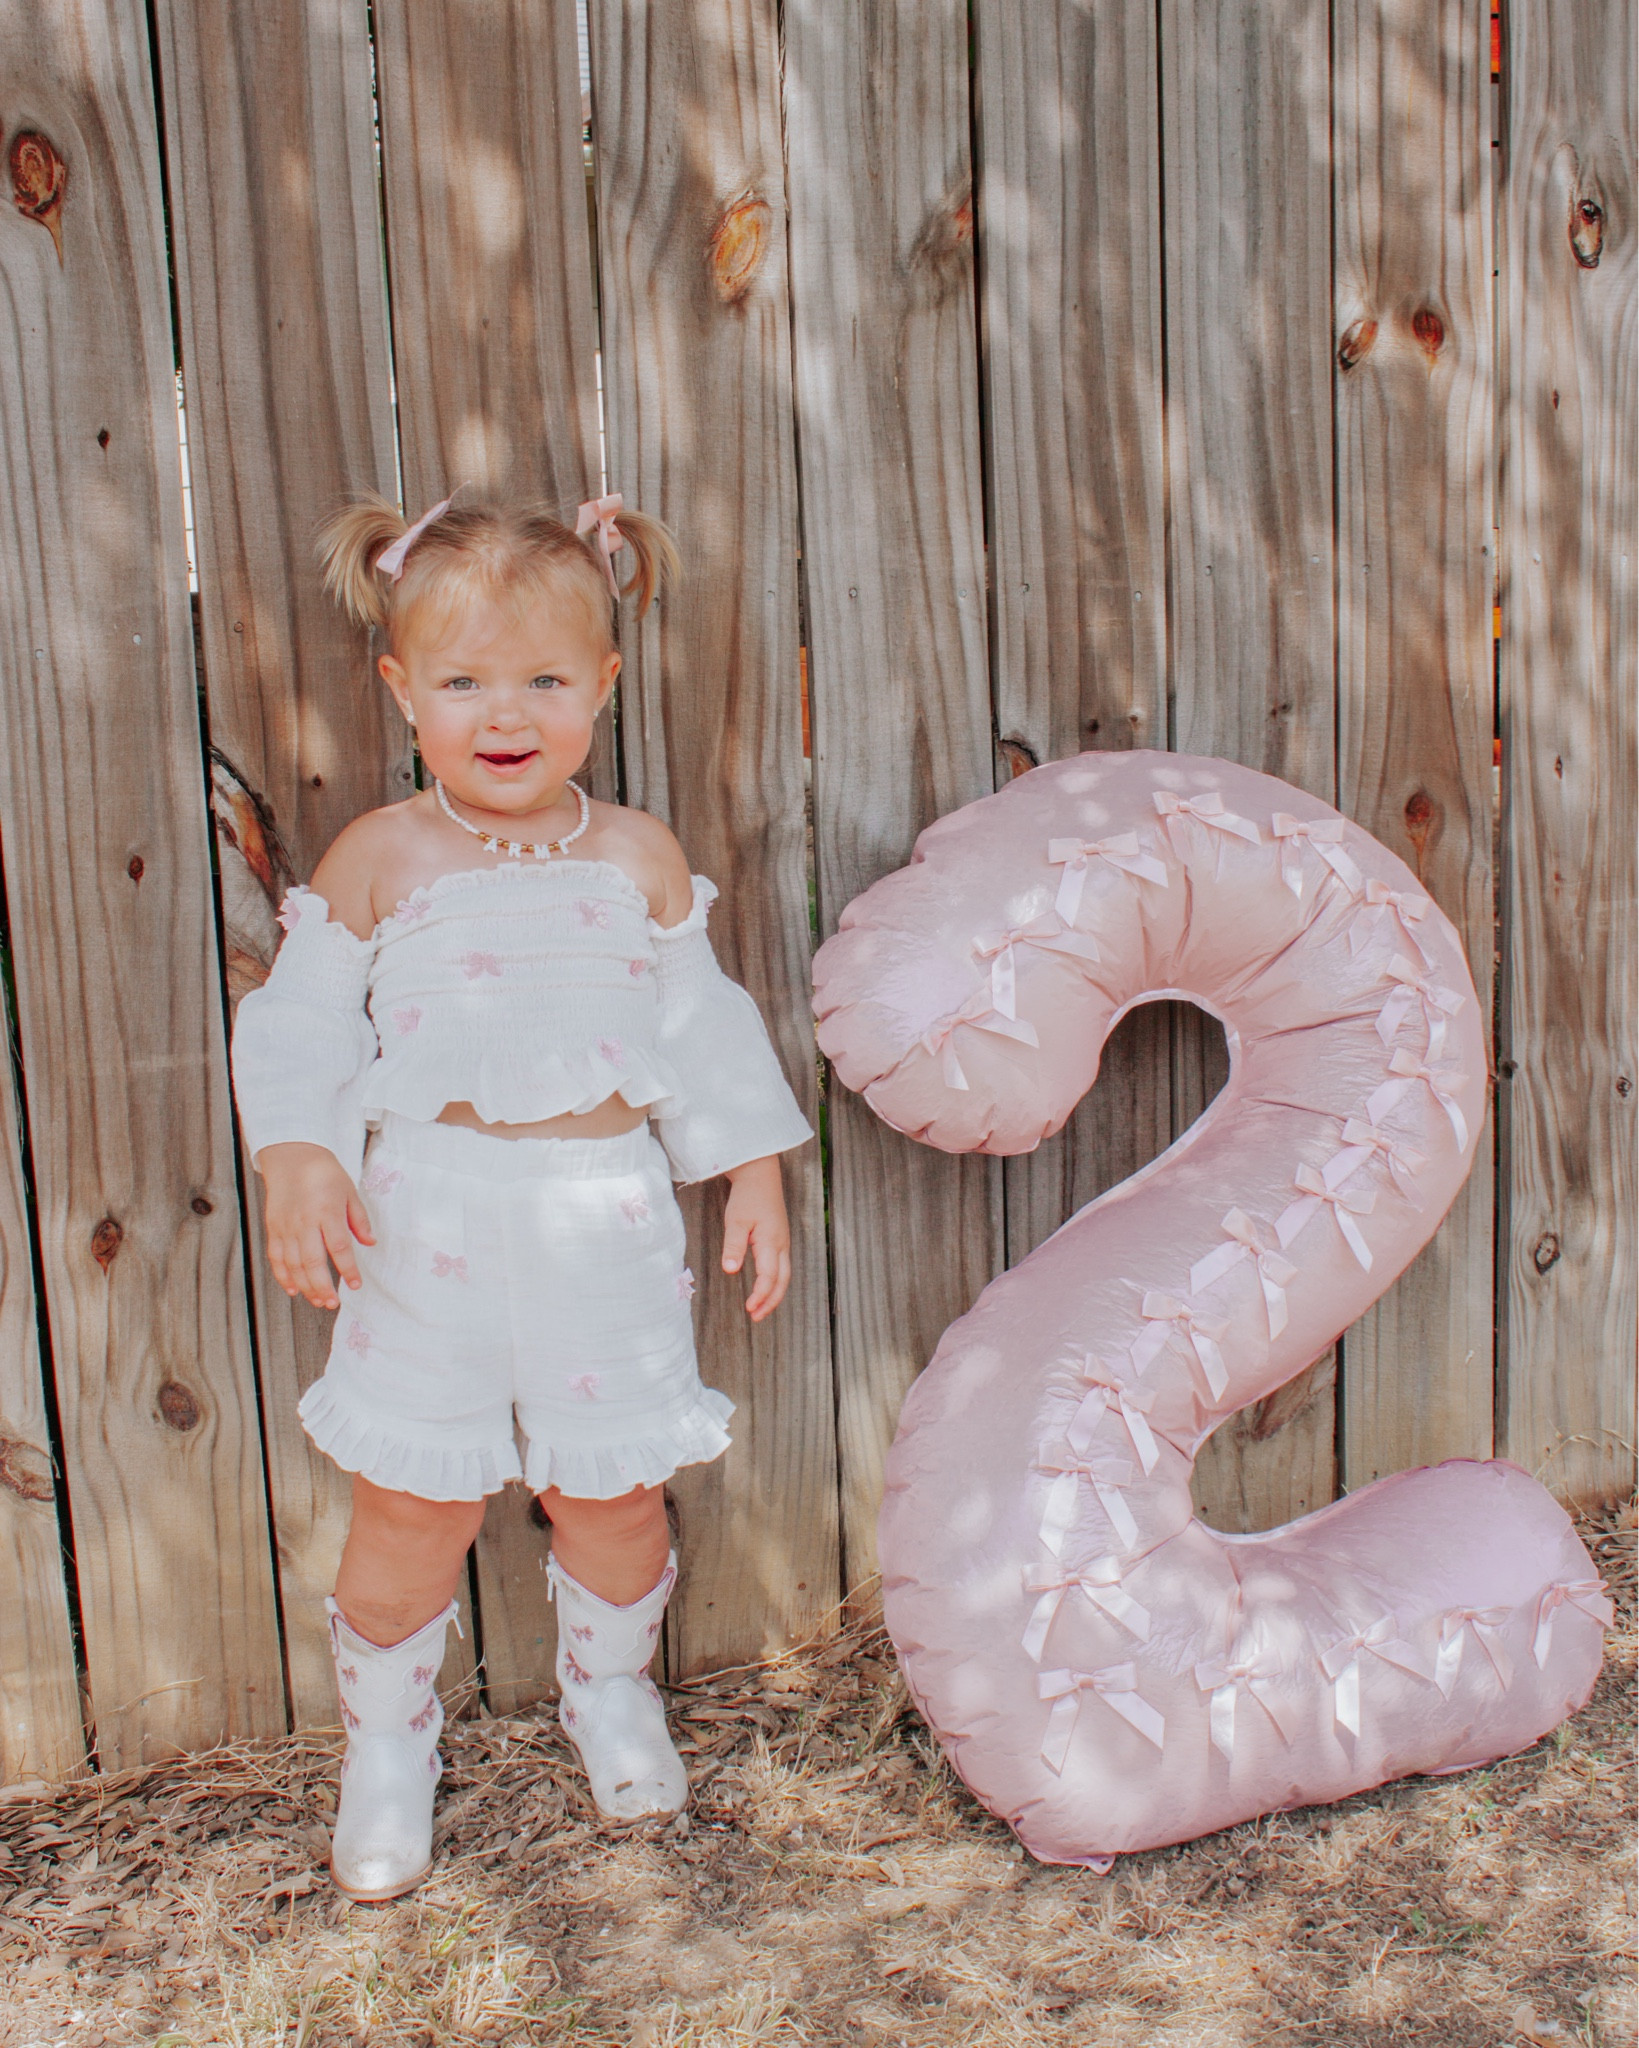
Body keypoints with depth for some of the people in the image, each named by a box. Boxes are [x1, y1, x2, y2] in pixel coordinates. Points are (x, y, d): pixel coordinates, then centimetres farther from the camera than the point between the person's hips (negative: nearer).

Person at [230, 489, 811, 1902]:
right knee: (411, 1506, 6)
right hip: (429, 1222, -1)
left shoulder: (640, 857, 2)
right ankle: (387, 1739, 33)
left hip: (605, 1227, 2)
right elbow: (301, 1026, 0)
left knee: (615, 1492, 12)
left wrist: (755, 1170, 7)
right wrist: (299, 1163, -14)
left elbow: (704, 1025, 10)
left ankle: (610, 1688, 43)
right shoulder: (380, 859, -2)